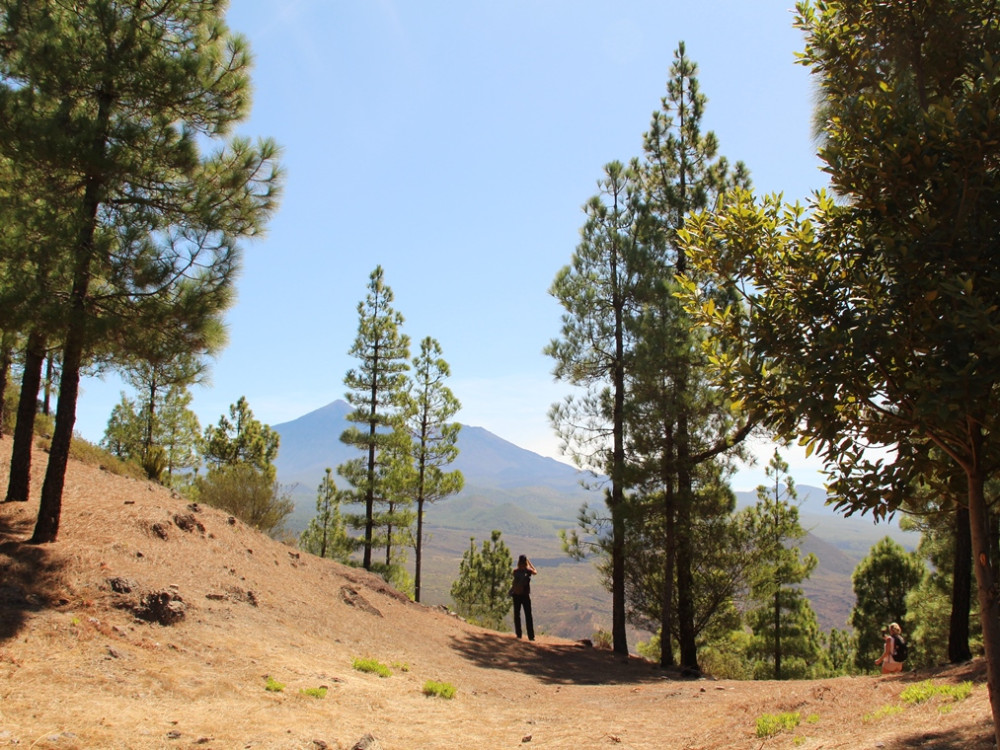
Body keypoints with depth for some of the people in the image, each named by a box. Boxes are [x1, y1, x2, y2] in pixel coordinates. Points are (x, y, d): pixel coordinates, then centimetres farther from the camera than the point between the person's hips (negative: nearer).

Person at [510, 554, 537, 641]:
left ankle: (518, 634, 9)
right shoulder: (528, 571, -6)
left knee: (517, 615, 10)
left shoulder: (515, 571, -3)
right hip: (525, 595, -1)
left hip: (516, 595, 1)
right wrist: (530, 563, 21)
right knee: (528, 616, 2)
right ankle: (531, 636, -1)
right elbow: (535, 572, 16)